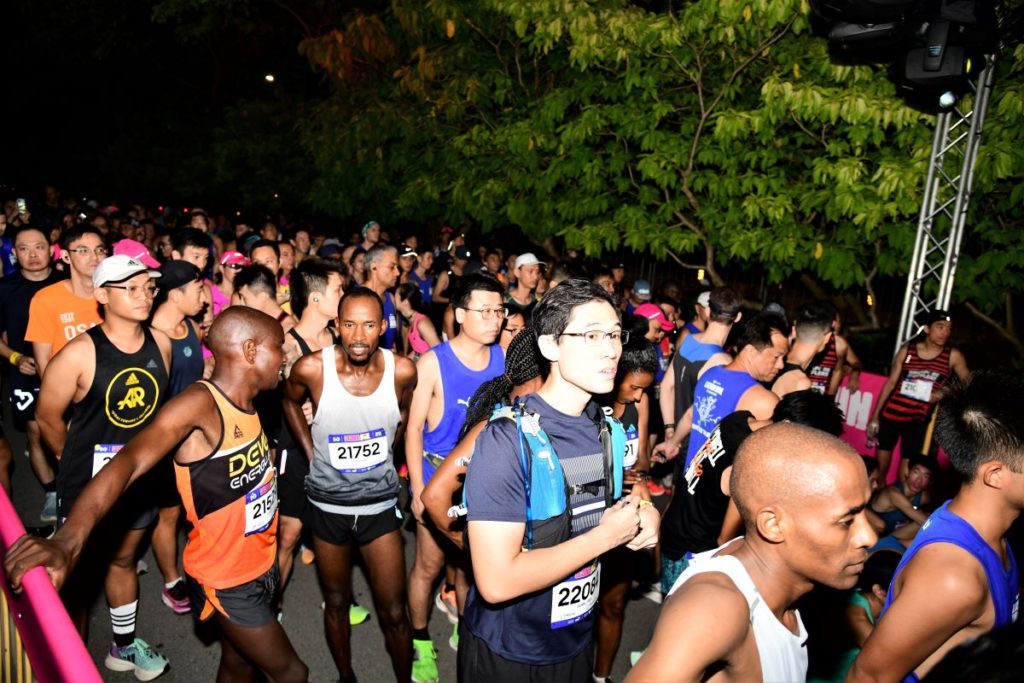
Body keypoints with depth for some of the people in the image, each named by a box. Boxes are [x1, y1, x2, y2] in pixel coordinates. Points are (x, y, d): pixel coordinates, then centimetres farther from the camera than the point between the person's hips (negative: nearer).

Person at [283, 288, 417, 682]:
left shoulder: (401, 370, -15)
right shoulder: (312, 368, -18)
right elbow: (290, 401, 6)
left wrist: (384, 450, 5)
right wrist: (310, 451, 1)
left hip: (381, 503, 0)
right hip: (328, 504, 0)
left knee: (394, 612, 6)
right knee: (336, 604, 19)